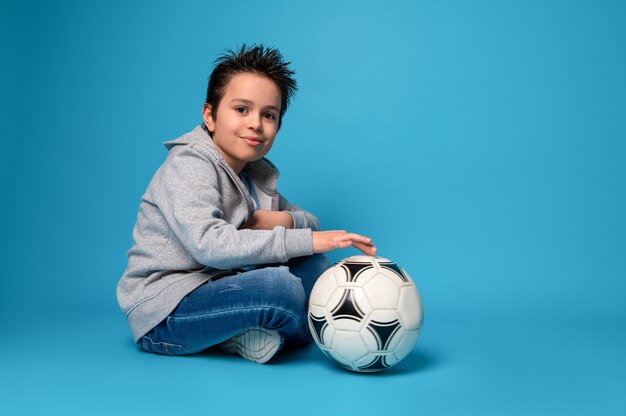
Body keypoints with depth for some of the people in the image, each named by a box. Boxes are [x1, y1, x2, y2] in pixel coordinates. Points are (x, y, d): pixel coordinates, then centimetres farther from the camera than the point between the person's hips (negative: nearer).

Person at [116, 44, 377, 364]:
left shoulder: (257, 174, 9)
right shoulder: (188, 165, -16)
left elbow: (309, 221, 17)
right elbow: (209, 244, -33)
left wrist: (287, 220, -10)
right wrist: (306, 240, -31)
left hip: (213, 292, 9)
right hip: (162, 315, -8)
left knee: (311, 263, -1)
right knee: (279, 286, -31)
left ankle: (253, 334, -13)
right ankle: (301, 332, 0)